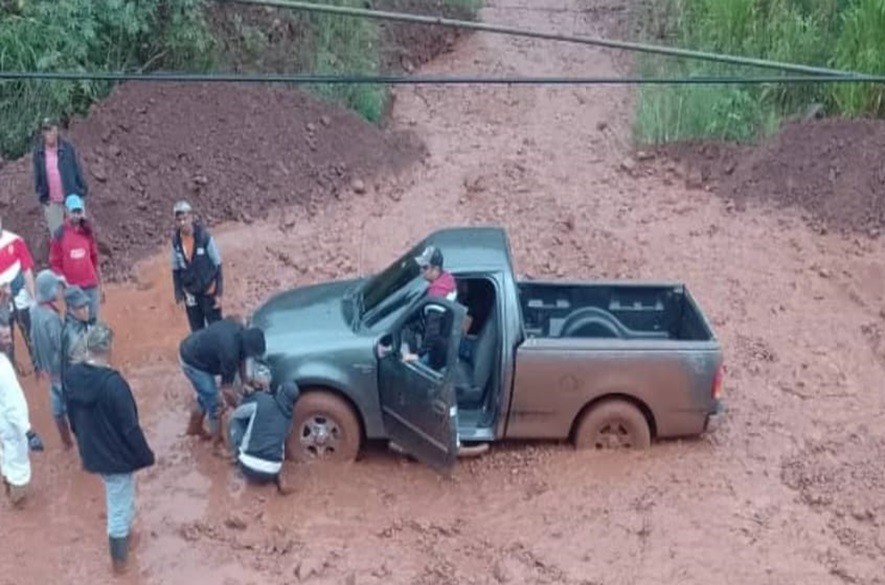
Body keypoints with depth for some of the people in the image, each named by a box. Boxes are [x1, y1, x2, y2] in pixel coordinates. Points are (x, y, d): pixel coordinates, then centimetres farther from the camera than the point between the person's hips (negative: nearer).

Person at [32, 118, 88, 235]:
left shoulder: (68, 148, -9)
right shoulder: (38, 151, -3)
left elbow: (77, 170, -3)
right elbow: (37, 175, 6)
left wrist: (83, 190, -1)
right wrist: (40, 194, 5)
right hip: (51, 202, 2)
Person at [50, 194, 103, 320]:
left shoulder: (88, 232, 3)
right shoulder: (60, 234, -4)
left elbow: (95, 260, 9)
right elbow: (55, 264, -1)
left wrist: (100, 287, 11)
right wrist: (64, 283, -12)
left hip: (91, 287, 2)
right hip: (72, 289, -2)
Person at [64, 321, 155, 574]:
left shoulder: (71, 375, -9)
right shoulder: (113, 383, -32)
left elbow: (73, 417, 6)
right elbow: (130, 427, -24)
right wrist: (145, 456, -9)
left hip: (91, 452, 7)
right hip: (117, 455, -7)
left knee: (117, 500, 30)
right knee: (120, 506, 12)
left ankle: (124, 536, 50)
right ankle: (120, 559, 28)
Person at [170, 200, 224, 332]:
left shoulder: (204, 236, -17)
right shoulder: (176, 240, -5)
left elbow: (217, 265, -11)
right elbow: (176, 269, 7)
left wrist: (219, 292, -12)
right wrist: (178, 292, 4)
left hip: (208, 291, -4)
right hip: (190, 294, 4)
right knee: (197, 332, 12)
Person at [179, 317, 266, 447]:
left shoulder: (242, 332, -13)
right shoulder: (229, 351, -35)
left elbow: (241, 356, 8)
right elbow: (227, 389, -24)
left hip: (191, 350, 9)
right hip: (193, 362, -9)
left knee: (205, 397, 26)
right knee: (214, 404, 0)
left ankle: (194, 427, 46)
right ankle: (218, 444, 14)